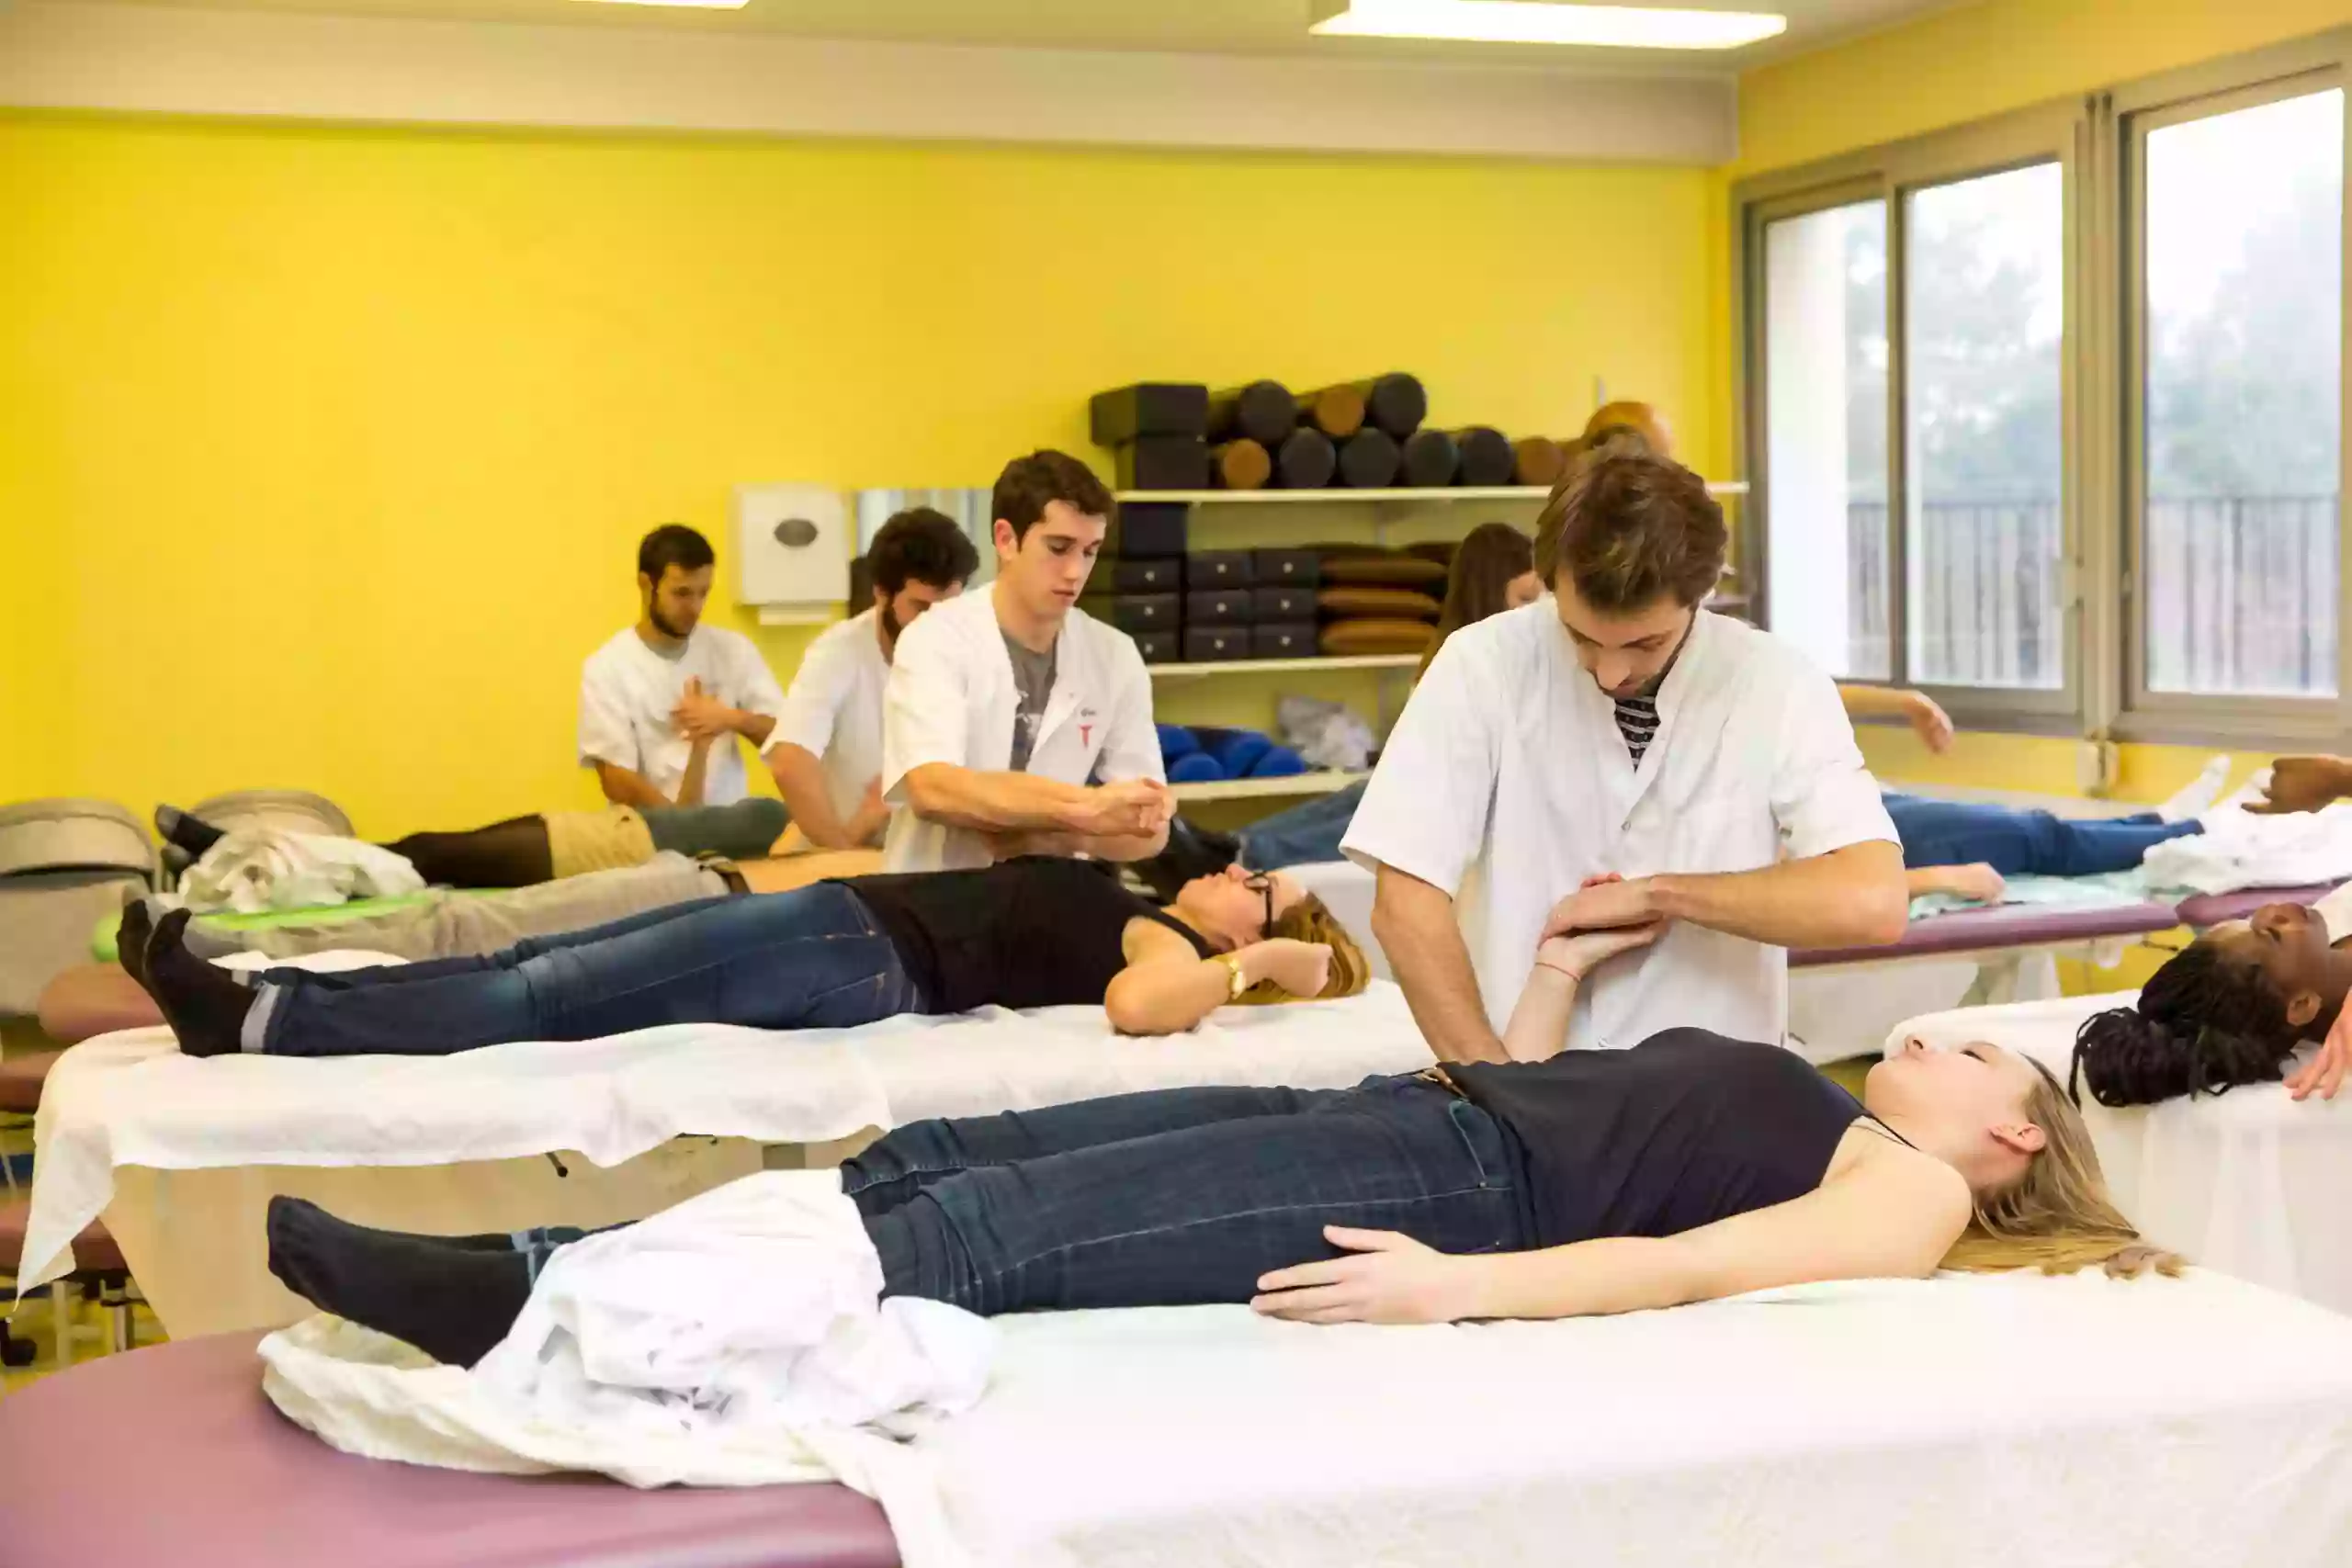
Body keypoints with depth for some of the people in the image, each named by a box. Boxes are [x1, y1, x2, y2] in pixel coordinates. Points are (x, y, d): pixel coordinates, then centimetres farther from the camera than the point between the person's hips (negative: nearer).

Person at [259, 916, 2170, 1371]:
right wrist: (1560, 977, 31)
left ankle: (531, 1305, -30)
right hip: (1413, 1119, 8)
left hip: (1445, 1187, -8)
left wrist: (1464, 1286, -26)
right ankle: (526, 1288, -15)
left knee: (981, 1235, -24)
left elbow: (1684, 1263, -14)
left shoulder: (1912, 1193, 5)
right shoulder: (1807, 1114, 31)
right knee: (933, 1161, -9)